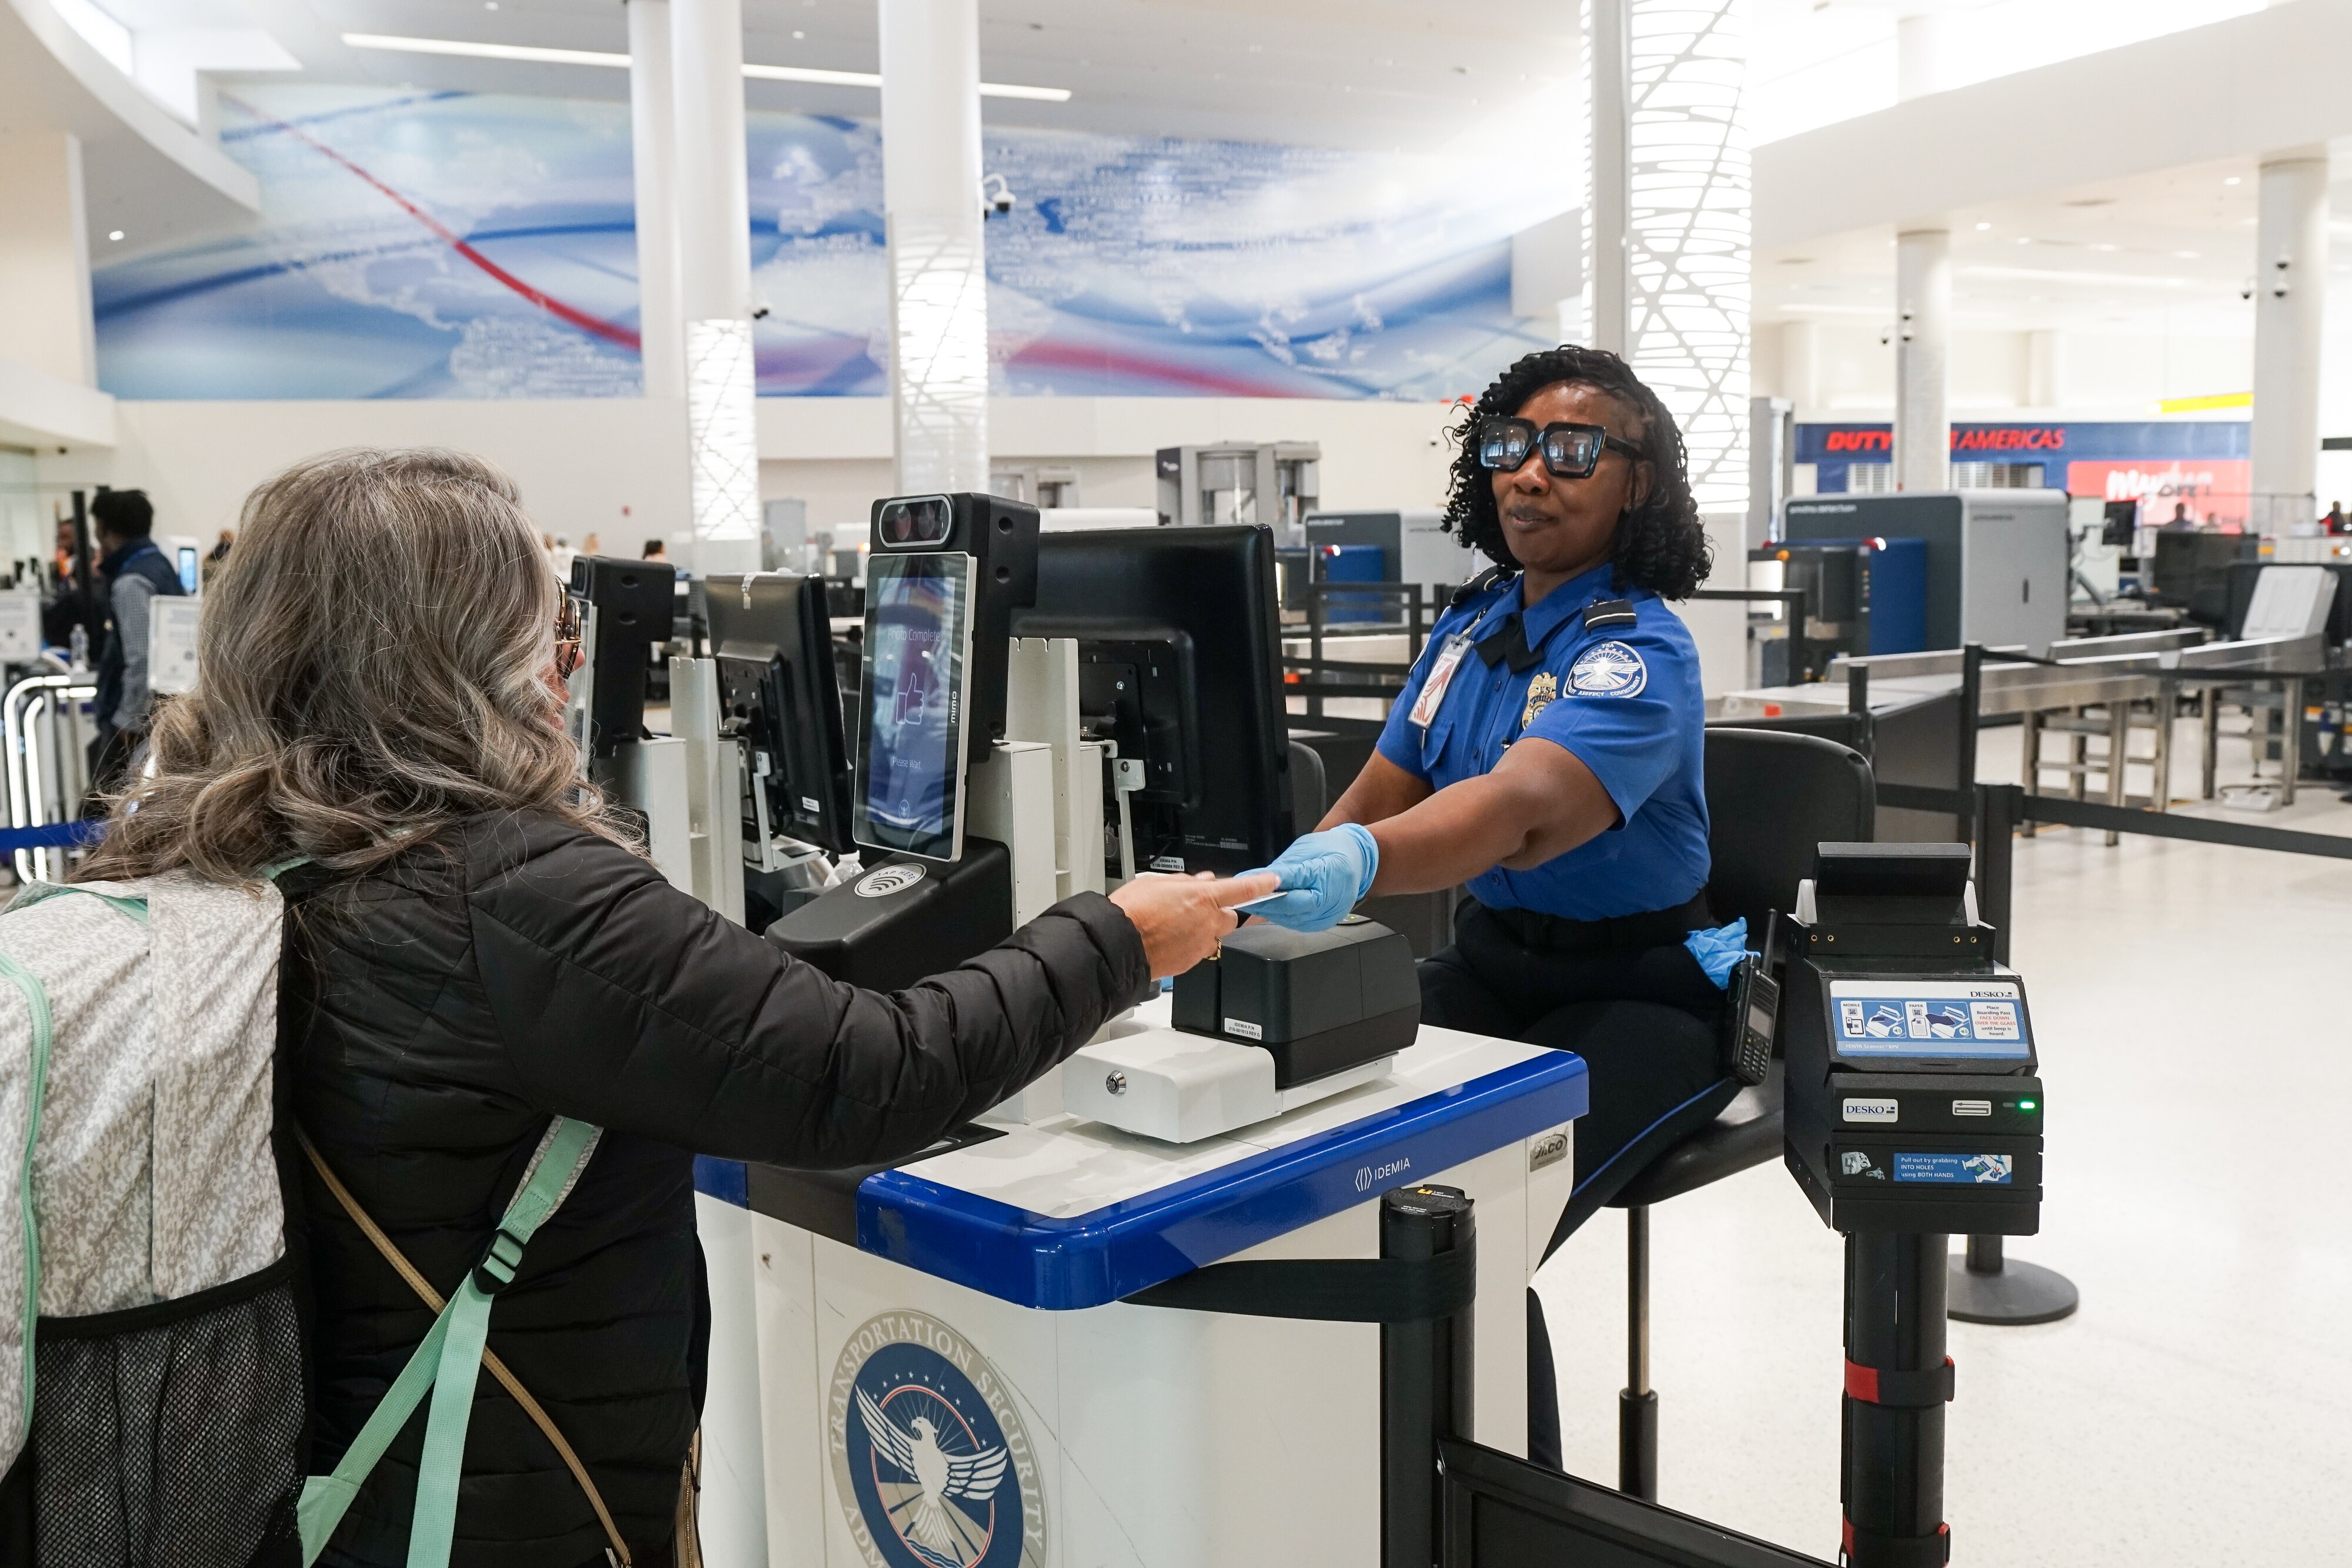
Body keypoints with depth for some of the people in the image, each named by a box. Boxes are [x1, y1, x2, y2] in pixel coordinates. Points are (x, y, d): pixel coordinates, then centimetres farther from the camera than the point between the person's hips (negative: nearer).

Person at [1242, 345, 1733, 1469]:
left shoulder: (1640, 654, -17)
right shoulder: (1476, 618, 7)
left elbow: (1522, 808, -36)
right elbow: (1379, 791, 8)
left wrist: (1357, 866, -55)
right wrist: (1270, 888, -10)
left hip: (1635, 988, -6)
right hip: (1486, 963, 7)